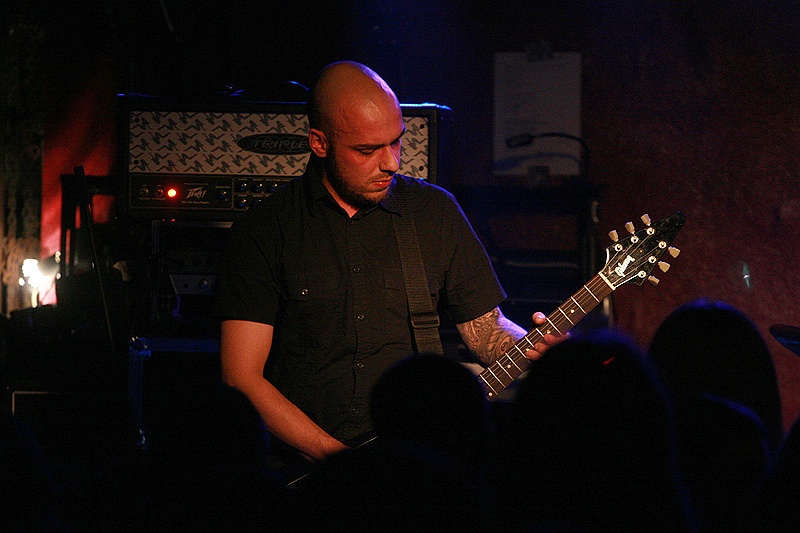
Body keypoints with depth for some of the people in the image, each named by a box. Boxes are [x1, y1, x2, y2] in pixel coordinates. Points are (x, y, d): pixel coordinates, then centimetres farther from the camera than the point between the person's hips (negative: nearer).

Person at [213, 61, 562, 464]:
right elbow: (242, 378, -2)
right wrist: (338, 457, -11)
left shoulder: (435, 211, 13)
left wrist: (534, 348, -3)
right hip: (303, 472, -2)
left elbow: (484, 326, 20)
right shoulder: (264, 230, 3)